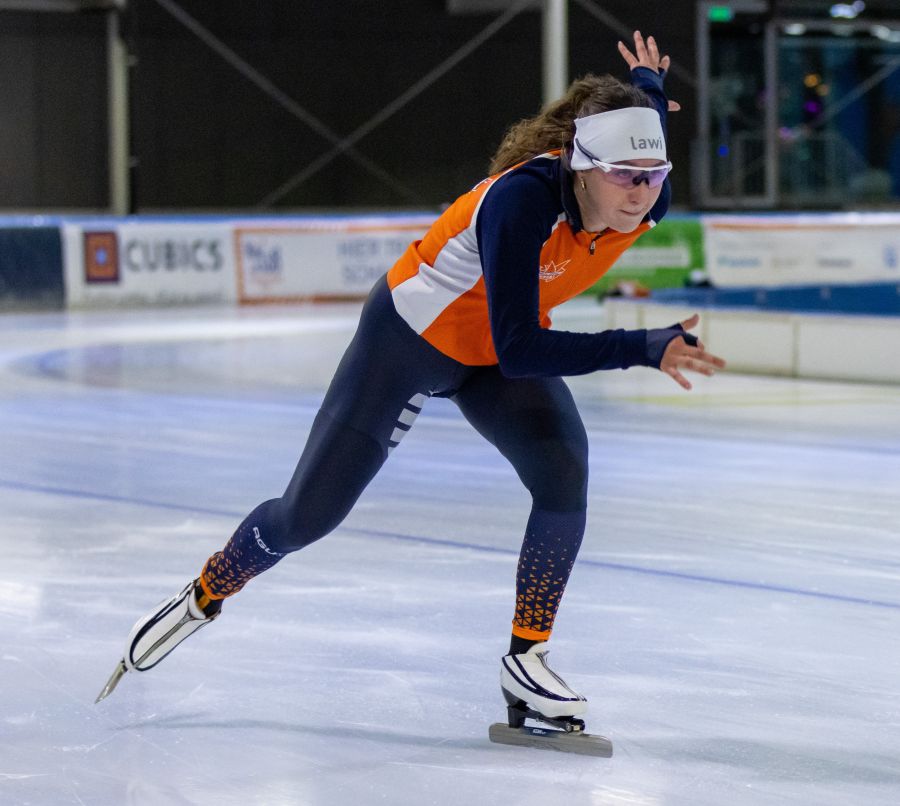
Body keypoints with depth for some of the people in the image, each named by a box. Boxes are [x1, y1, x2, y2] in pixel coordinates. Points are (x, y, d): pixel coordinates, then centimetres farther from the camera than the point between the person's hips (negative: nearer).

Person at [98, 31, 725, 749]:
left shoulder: (644, 199, -21)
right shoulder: (520, 200, -40)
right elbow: (519, 352, -42)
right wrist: (642, 349, -47)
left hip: (503, 347, 5)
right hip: (412, 338, -5)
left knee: (564, 477, -21)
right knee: (309, 511, 2)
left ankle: (525, 660, -6)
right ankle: (202, 598, 30)